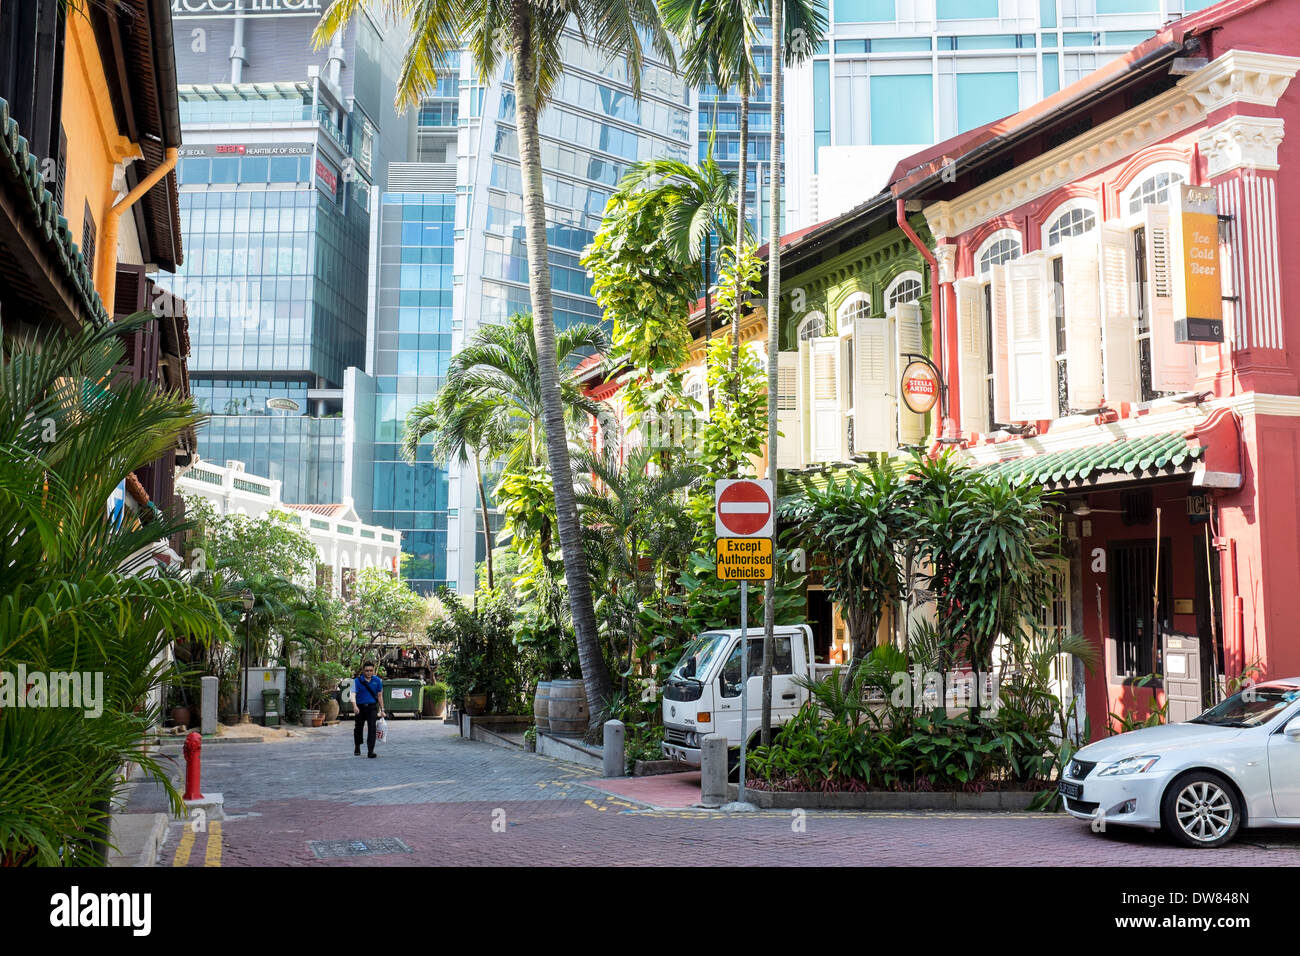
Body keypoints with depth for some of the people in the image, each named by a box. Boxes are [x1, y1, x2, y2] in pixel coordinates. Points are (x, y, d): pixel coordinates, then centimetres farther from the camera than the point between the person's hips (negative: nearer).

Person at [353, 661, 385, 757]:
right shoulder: (357, 681, -5)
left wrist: (382, 710, 11)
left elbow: (379, 695, 11)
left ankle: (370, 751, -16)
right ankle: (357, 747, 39)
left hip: (372, 707, 0)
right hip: (360, 707, 0)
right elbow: (353, 694, -16)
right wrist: (354, 706, -33)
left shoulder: (377, 681, 3)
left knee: (372, 728, -15)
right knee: (358, 728, 14)